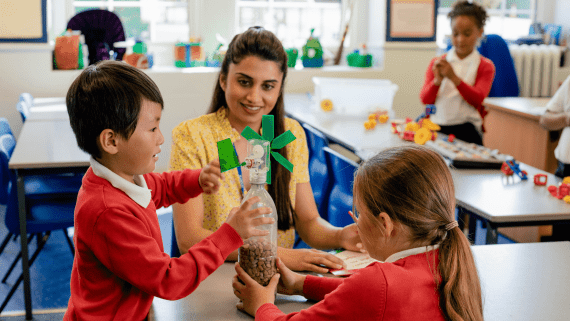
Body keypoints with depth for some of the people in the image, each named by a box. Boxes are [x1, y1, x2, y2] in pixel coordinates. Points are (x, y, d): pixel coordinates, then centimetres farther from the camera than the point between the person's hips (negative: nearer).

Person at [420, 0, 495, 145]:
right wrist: (437, 81, -18)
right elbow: (425, 99, 2)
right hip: (437, 127, 2)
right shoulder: (436, 63, 13)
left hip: (466, 130, -1)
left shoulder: (485, 66, 7)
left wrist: (454, 78, -23)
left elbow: (477, 99, -9)